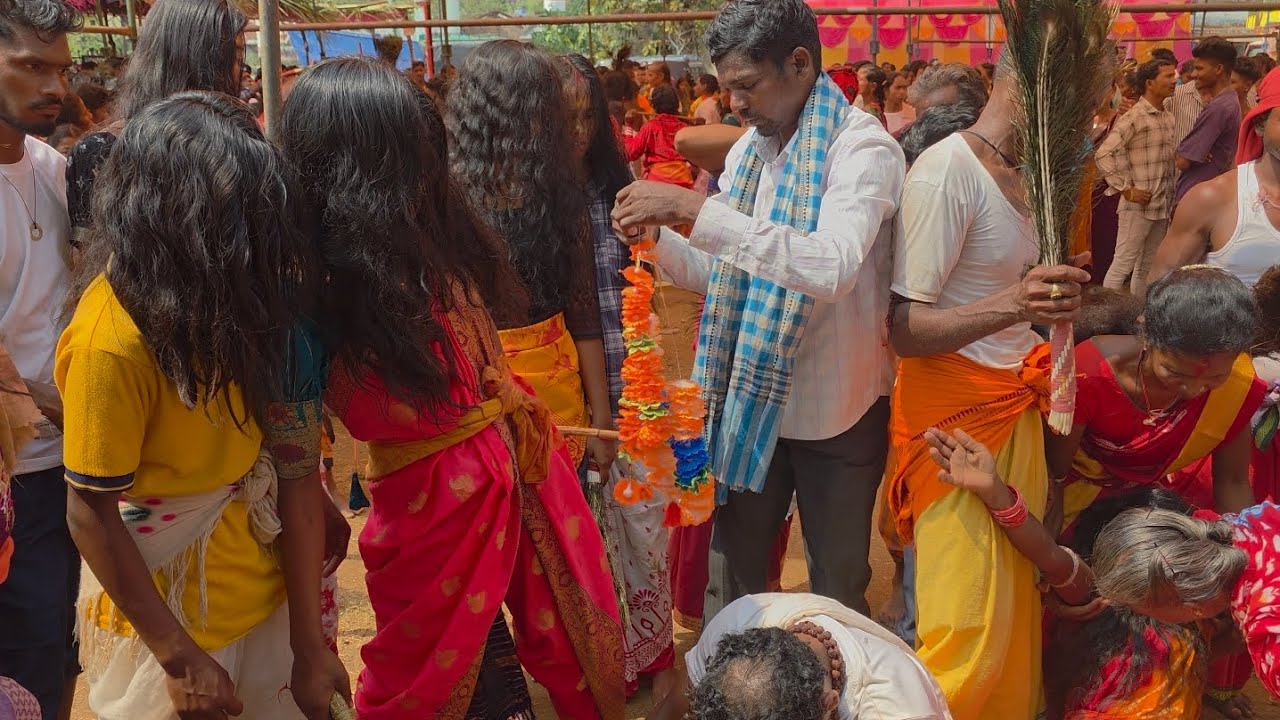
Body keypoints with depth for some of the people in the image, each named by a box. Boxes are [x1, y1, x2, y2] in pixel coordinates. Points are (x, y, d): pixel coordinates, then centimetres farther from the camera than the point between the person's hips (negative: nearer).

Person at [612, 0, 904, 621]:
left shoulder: (862, 145, -16)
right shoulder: (748, 149, 7)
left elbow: (832, 268, -34)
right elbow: (726, 274, 10)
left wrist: (697, 208, -35)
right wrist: (657, 238, -9)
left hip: (836, 409, -6)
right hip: (753, 400, 6)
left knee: (837, 584, 12)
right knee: (733, 568, 17)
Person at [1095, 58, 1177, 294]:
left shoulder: (1169, 118, 12)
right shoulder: (1134, 118, -11)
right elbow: (1104, 154, -18)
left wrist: (1172, 196, 7)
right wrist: (1127, 190, -16)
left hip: (1163, 205, 7)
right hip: (1138, 205, -7)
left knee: (1147, 268, 14)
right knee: (1123, 264, -5)